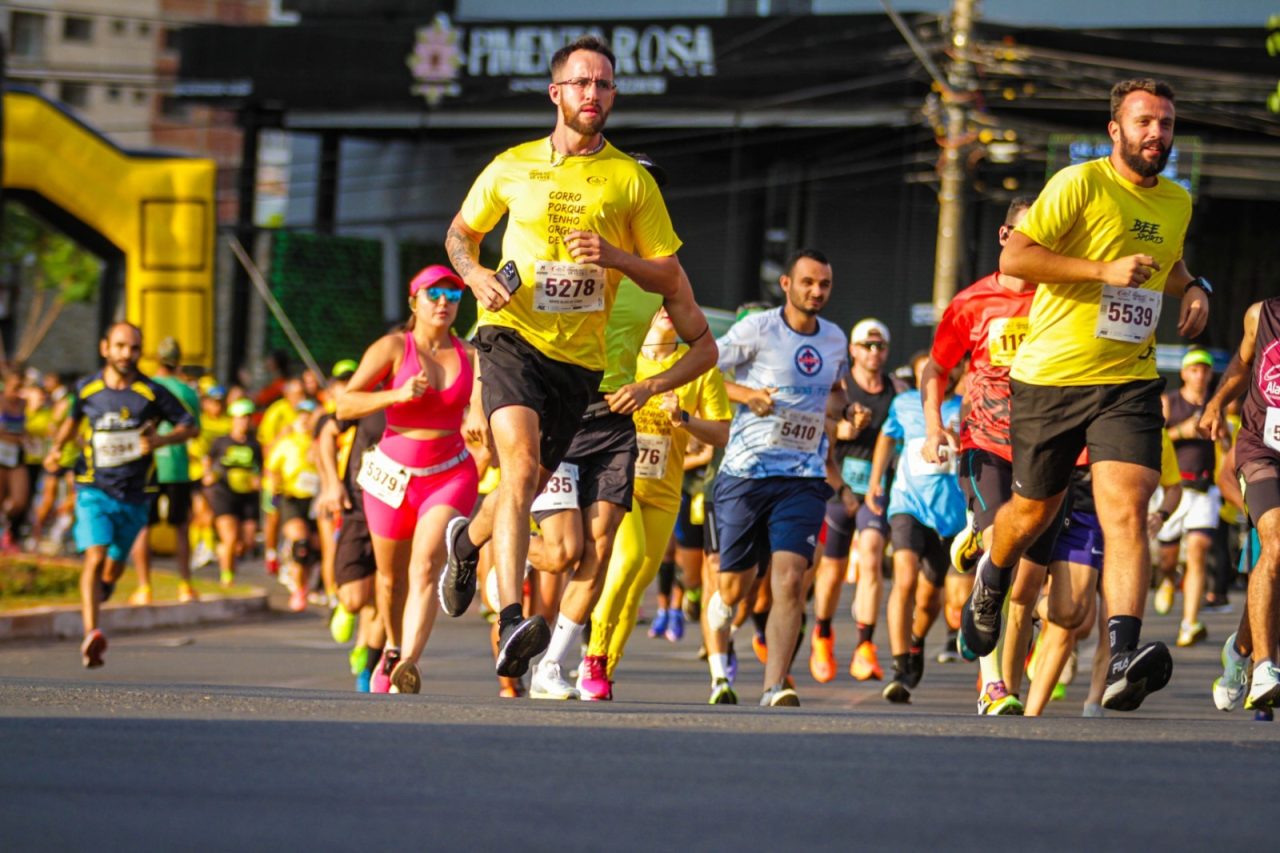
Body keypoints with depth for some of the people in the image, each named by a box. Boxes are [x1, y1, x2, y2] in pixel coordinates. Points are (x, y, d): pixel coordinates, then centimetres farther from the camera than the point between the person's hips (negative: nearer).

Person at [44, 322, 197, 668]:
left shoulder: (152, 393, -4)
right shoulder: (86, 389, 1)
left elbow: (189, 426, 1)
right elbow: (73, 419, 22)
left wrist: (161, 440, -17)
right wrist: (57, 448, 6)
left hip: (134, 495, 1)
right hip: (94, 490, -1)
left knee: (113, 569, 11)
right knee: (95, 556, -21)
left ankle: (100, 592, 46)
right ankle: (91, 634, -31)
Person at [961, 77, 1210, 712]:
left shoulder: (1176, 203, 12)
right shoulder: (1080, 185, -9)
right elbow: (1013, 258, -15)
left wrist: (1192, 287, 11)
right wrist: (1105, 270, -21)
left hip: (1129, 382, 3)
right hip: (1051, 375, -3)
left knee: (1126, 511, -18)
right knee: (1034, 511, 13)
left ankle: (1122, 660, -30)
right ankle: (992, 578, 49)